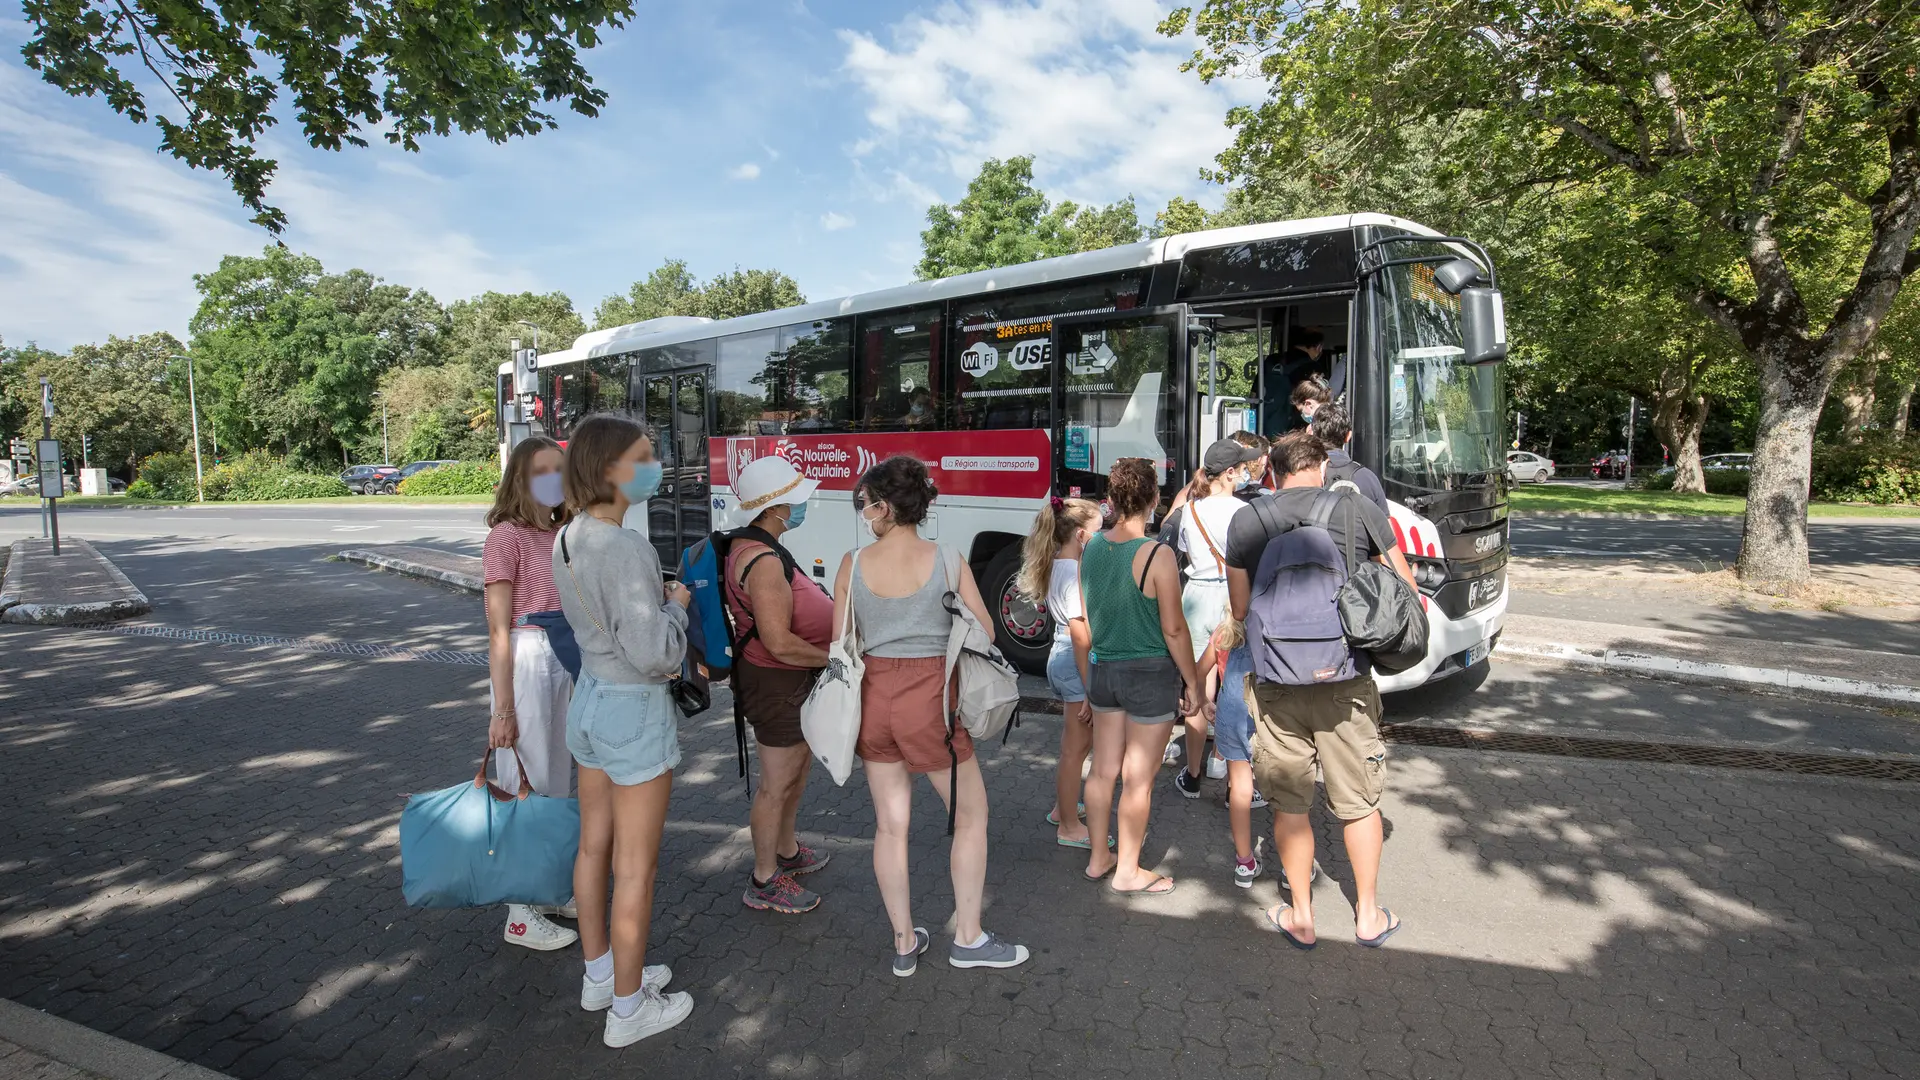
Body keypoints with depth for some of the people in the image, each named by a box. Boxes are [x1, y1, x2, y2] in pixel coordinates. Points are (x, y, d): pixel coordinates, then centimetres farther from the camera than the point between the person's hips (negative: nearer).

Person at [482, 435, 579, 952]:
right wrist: (503, 710, -15)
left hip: (569, 661, 7)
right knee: (525, 784, 3)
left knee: (557, 779, 17)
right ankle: (521, 915, 16)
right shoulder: (507, 536, -11)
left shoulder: (563, 535, 10)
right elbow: (499, 631, -13)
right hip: (526, 663, -7)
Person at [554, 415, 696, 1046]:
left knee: (595, 847, 21)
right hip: (635, 713, -9)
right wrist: (677, 603, -10)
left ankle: (600, 976, 40)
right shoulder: (627, 550, -26)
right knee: (636, 868, 7)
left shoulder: (568, 540, 1)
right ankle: (628, 1009, 23)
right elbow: (653, 654, -27)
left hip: (589, 702, 9)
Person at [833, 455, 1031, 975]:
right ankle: (968, 938, 23)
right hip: (929, 698, -3)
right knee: (971, 816, 15)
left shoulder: (853, 564, -4)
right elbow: (984, 633, -5)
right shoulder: (946, 560, -9)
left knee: (890, 824, 14)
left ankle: (904, 943, 27)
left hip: (873, 694, 3)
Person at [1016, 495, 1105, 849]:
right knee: (1076, 749, 3)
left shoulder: (1058, 566, 8)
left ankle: (1062, 808, 38)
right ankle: (1069, 828, 15)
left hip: (1061, 660, 10)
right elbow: (1080, 636, -22)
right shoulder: (1075, 573, -21)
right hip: (1076, 665, -10)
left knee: (1074, 743, 23)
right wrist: (1089, 689, -20)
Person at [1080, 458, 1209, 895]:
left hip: (1102, 669, 6)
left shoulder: (1090, 549, 0)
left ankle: (1098, 857, 31)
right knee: (1138, 777, 7)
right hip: (1150, 674, -6)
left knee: (1103, 769, 16)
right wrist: (1192, 682, -3)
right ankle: (1127, 871, 21)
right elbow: (1174, 629, -15)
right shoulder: (1157, 555, -18)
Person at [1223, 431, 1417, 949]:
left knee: (1289, 805, 14)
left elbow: (1241, 611, 6)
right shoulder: (1360, 510, -2)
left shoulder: (1245, 523, 0)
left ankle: (1300, 916, 27)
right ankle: (1368, 916, 30)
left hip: (1277, 685, 0)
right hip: (1346, 681, 0)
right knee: (1359, 803, 16)